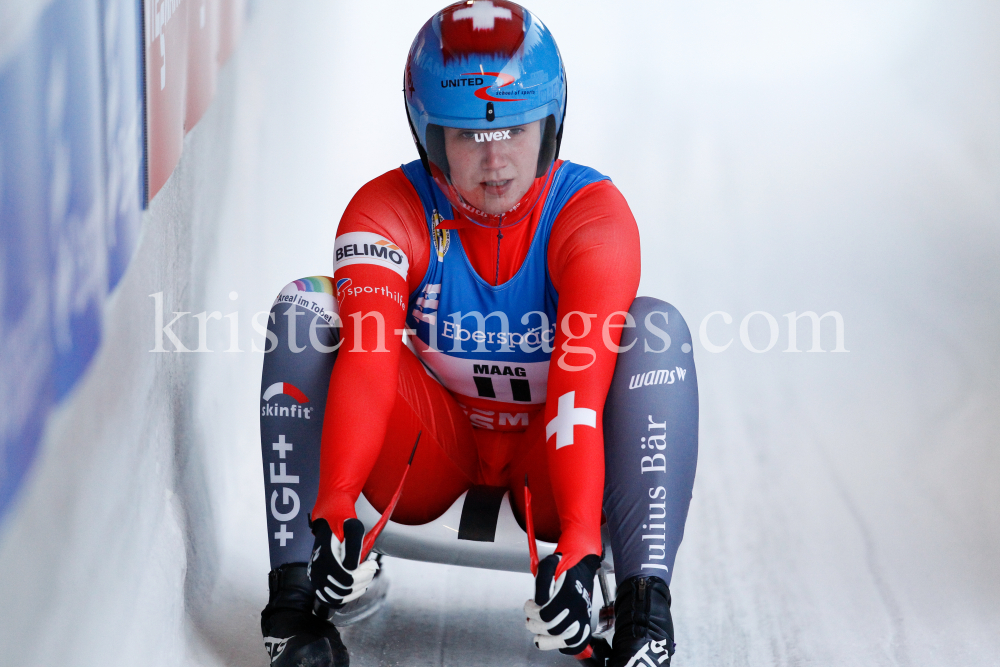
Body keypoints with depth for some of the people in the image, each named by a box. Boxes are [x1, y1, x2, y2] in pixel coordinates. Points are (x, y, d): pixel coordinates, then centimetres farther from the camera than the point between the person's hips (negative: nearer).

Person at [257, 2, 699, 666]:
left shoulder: (593, 213, -19)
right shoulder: (388, 210, -15)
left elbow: (582, 381, -33)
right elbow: (367, 359, -31)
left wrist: (579, 543, -45)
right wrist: (334, 509, -47)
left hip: (550, 463, -1)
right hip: (433, 454, 1)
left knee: (656, 327, -27)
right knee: (305, 309, -21)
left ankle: (645, 612, -35)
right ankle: (295, 599, -25)